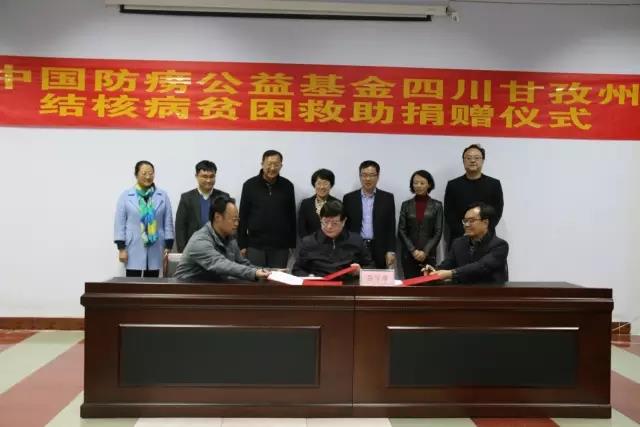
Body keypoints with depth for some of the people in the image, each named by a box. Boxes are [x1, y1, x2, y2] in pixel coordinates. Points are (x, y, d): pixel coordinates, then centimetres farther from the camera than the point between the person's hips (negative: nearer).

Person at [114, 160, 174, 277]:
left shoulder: (163, 195, 5)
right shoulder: (125, 196, 2)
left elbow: (168, 223, 5)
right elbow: (120, 223, 0)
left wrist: (168, 247, 1)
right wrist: (121, 248, -5)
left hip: (155, 250, 2)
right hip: (134, 250, -2)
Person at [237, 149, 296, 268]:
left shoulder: (287, 186, 3)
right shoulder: (250, 185, -1)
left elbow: (292, 216, 7)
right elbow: (243, 216, 1)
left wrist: (293, 245, 5)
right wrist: (242, 244, -2)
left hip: (281, 246, 1)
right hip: (255, 245, -1)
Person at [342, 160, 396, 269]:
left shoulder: (387, 198, 6)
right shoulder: (349, 198, 6)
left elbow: (391, 228, 4)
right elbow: (344, 227, 6)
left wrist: (391, 251, -4)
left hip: (379, 252, 0)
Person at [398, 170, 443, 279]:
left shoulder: (436, 205, 3)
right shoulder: (406, 205, 6)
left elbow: (438, 232, -1)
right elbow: (401, 231, 2)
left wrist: (425, 251, -10)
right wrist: (413, 250, -8)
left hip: (428, 255, -1)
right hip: (408, 254, 1)